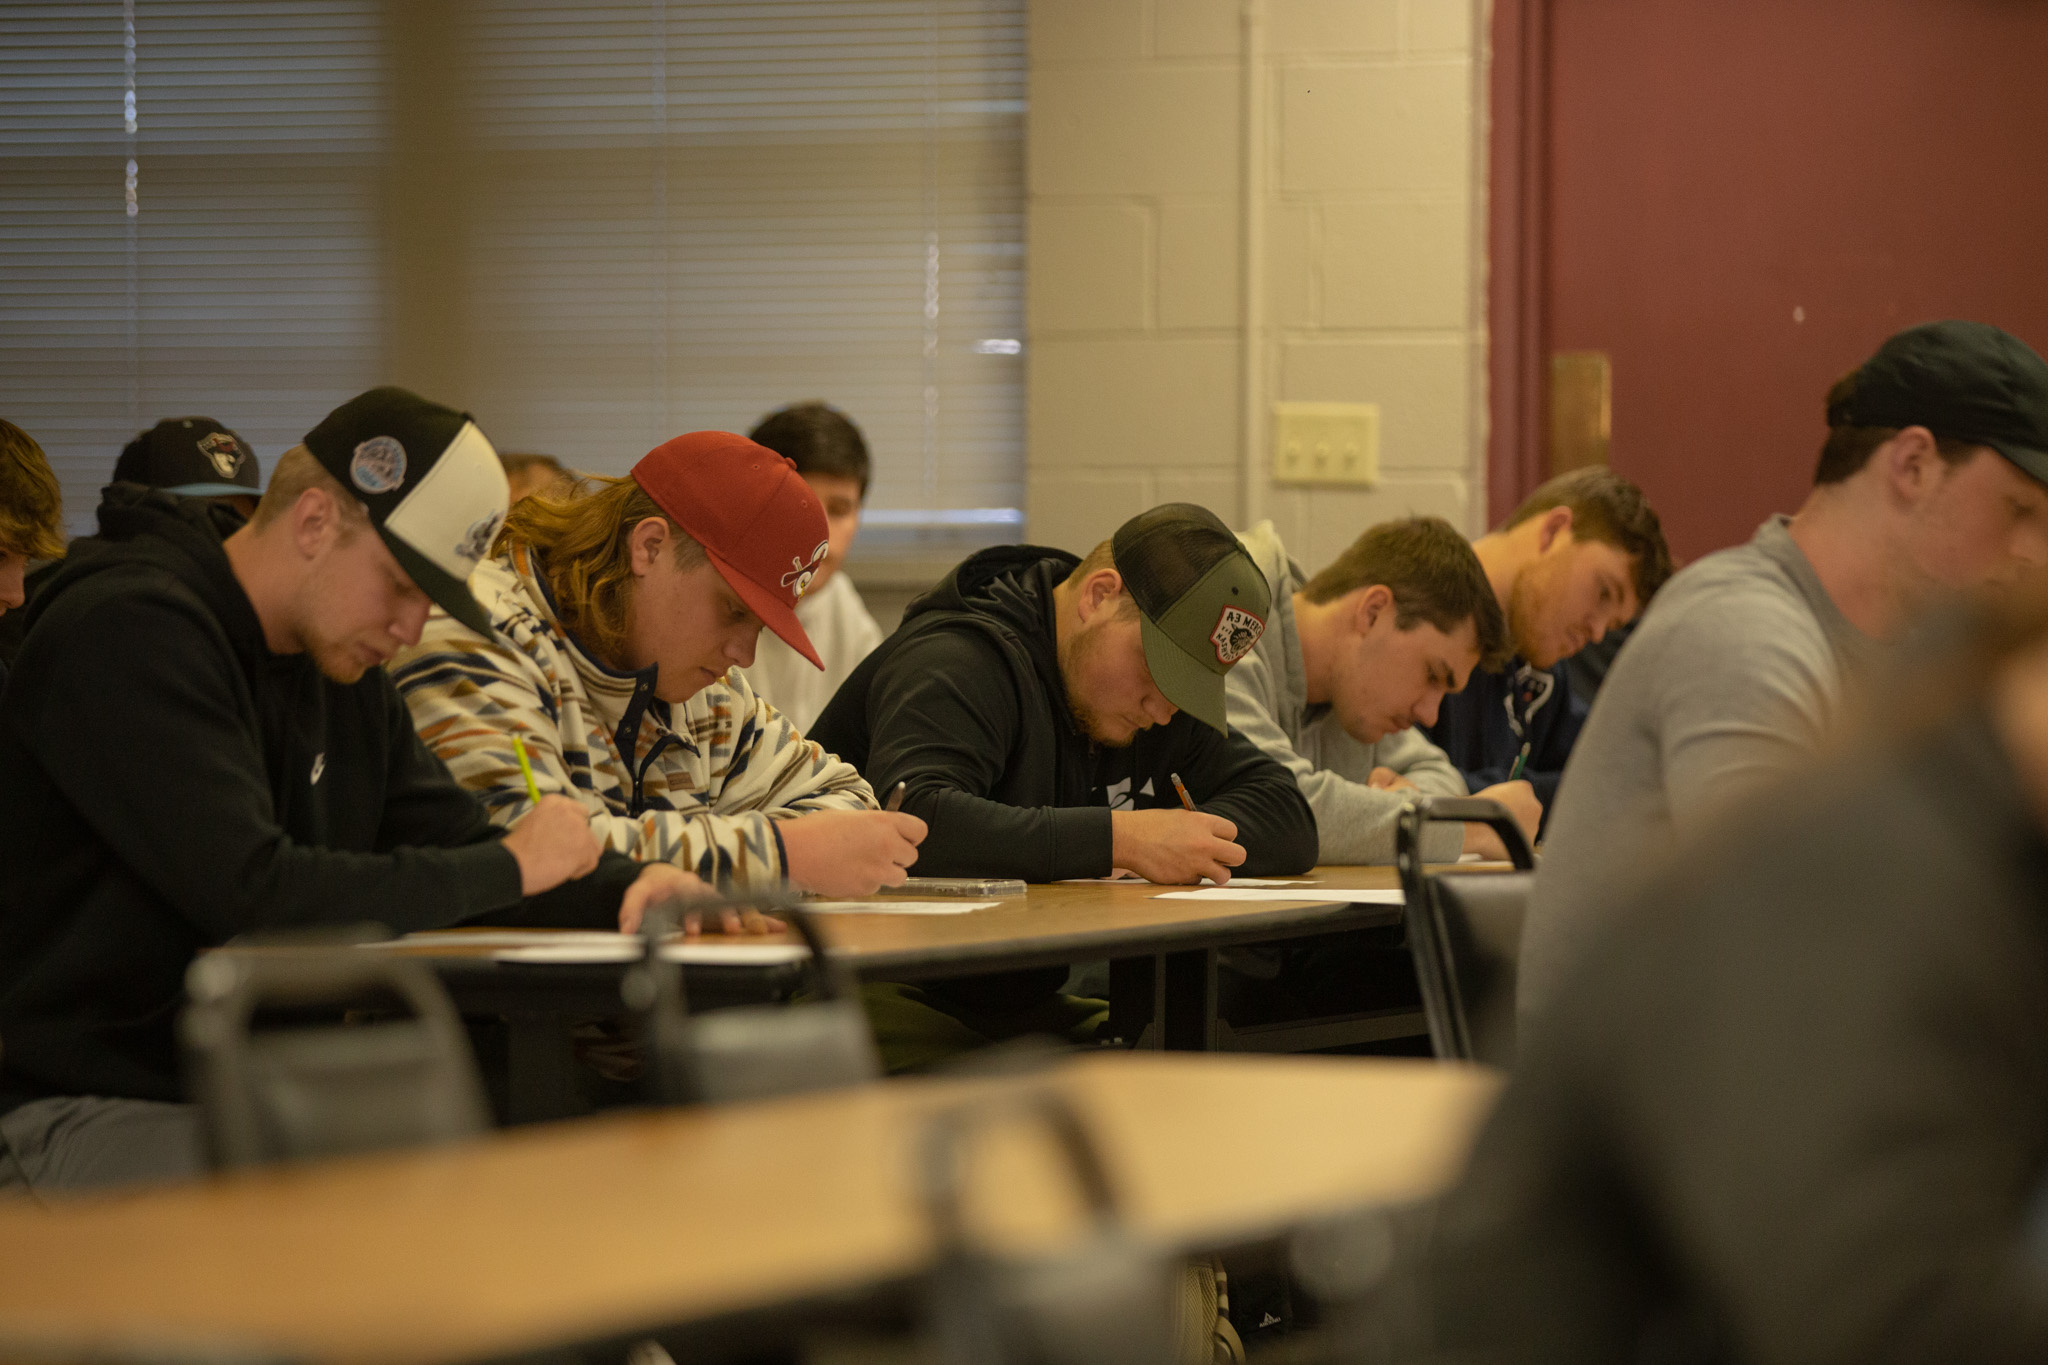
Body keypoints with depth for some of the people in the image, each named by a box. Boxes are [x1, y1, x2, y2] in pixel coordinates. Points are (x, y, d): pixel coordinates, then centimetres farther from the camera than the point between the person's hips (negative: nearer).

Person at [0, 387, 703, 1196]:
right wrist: (510, 869, -15)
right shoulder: (130, 634, -16)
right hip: (83, 1111, -9)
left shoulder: (339, 665, 15)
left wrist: (623, 891, -4)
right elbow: (253, 894, -25)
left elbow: (450, 843, 18)